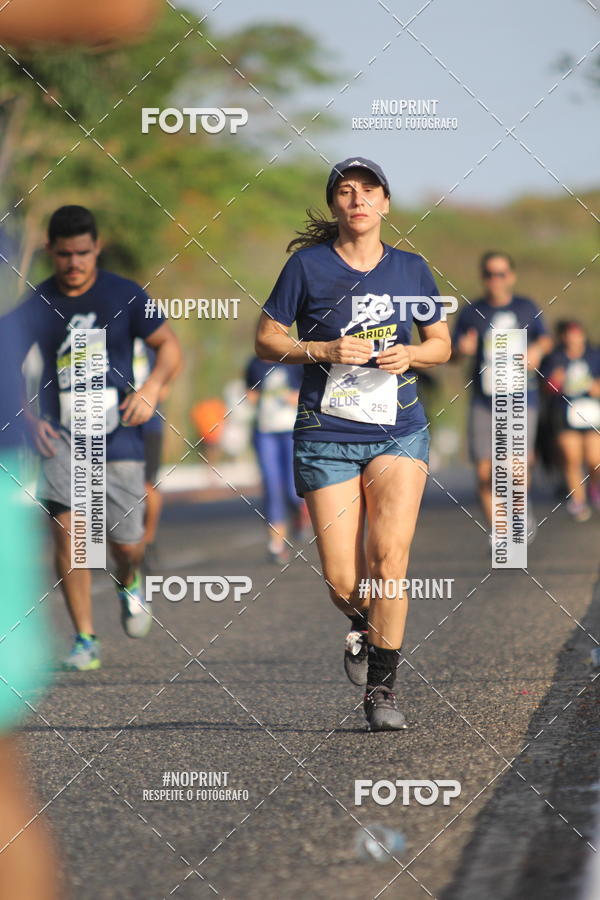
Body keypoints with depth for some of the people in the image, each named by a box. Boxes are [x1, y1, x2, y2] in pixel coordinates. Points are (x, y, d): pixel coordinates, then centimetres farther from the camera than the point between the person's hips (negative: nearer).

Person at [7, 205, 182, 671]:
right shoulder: (37, 305, 0)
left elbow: (169, 345, 6)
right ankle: (85, 640, -9)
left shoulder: (125, 296, 0)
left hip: (118, 436, 0)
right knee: (67, 528, -16)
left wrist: (152, 387, -13)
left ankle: (129, 583, 41)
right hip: (61, 436, 0)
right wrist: (27, 416, -15)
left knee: (126, 542, 2)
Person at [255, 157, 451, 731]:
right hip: (327, 436, -1)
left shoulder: (410, 269, 6)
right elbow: (266, 340, 2)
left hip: (399, 432, 1)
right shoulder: (308, 265, -2)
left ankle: (382, 688, -5)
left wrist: (410, 355, -5)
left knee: (388, 555, -19)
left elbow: (441, 343, 17)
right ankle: (364, 627, 33)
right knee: (343, 584, -5)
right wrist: (323, 350, -14)